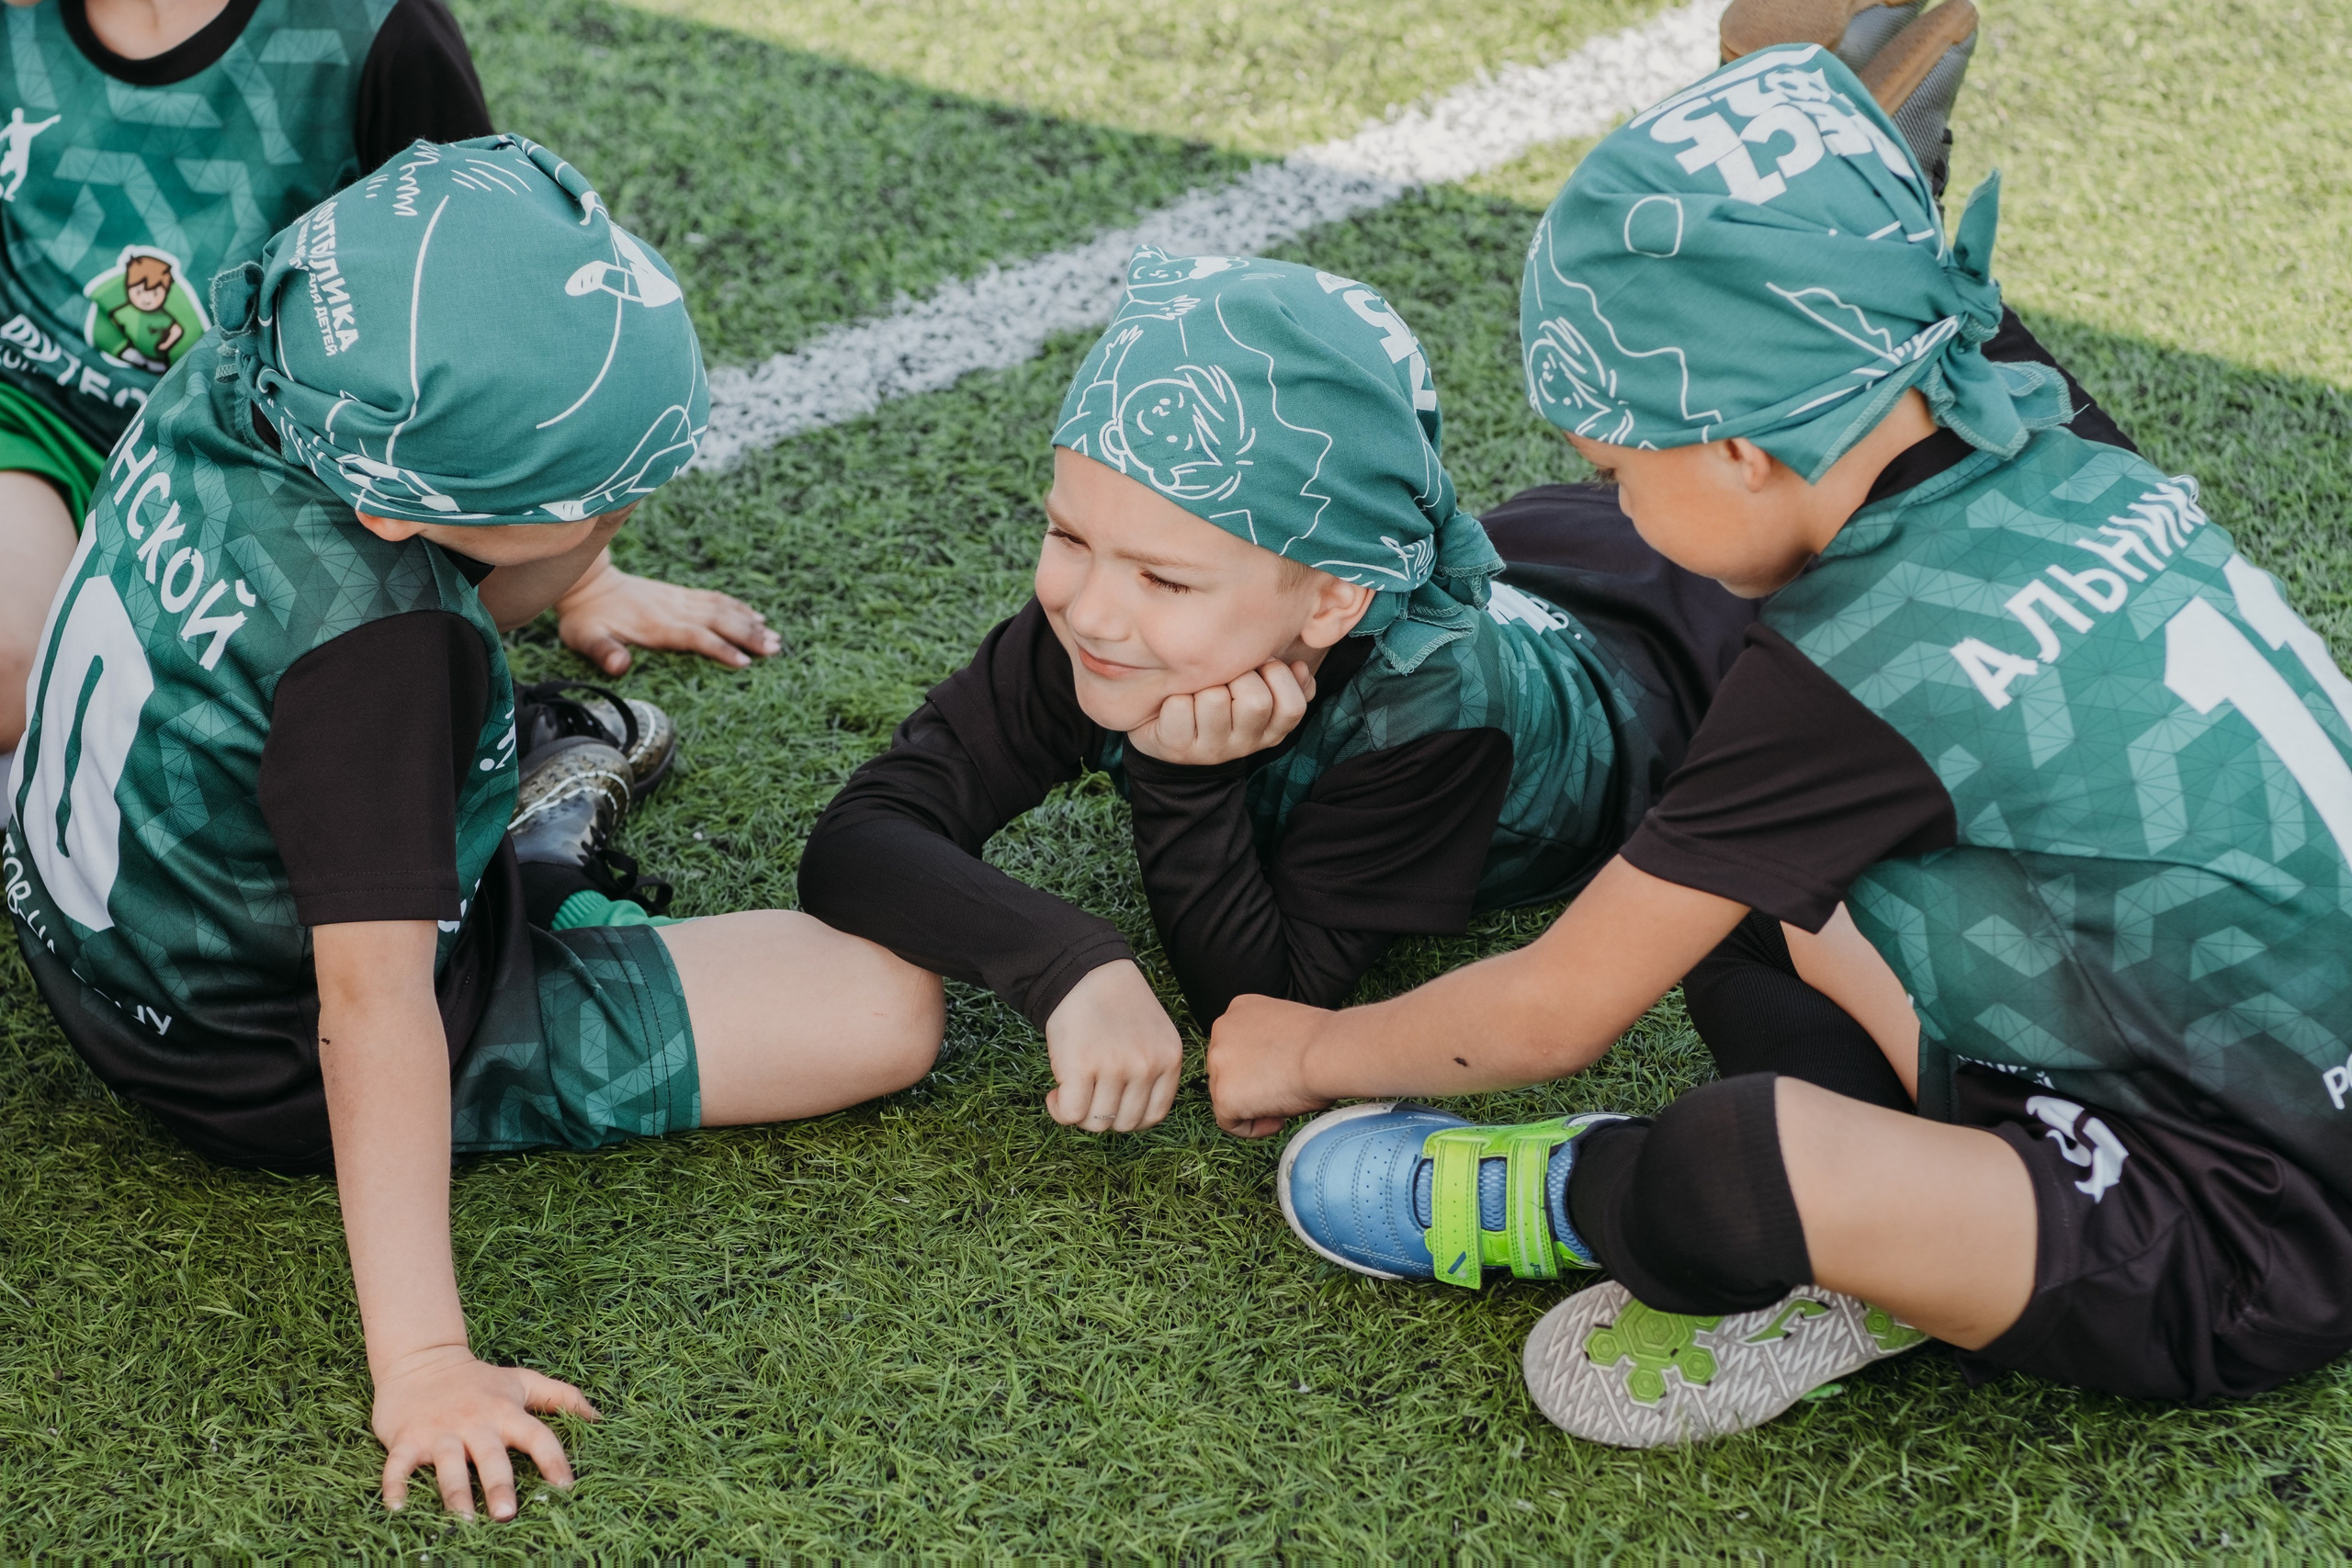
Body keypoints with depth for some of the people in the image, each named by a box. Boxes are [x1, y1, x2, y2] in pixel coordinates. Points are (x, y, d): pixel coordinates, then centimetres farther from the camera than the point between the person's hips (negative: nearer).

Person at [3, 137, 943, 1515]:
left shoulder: (230, 385, -15)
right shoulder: (366, 641, -38)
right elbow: (372, 1013, -39)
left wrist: (572, 567, -9)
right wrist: (422, 1363, -39)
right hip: (279, 1067, -8)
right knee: (889, 1010, -13)